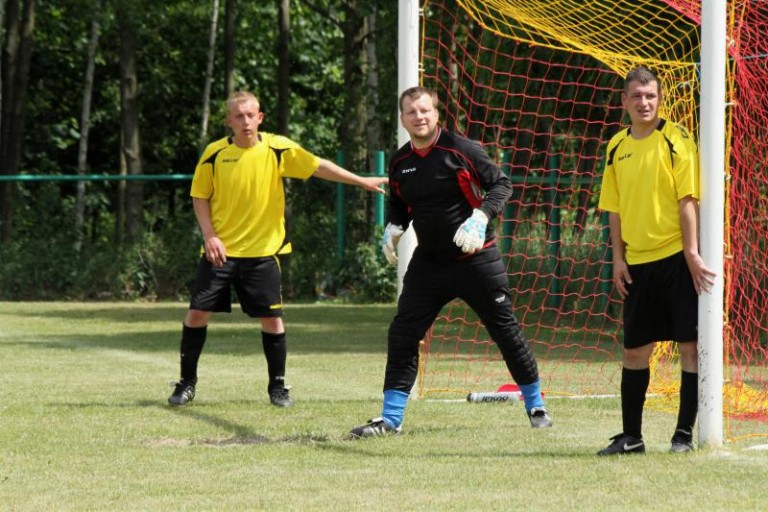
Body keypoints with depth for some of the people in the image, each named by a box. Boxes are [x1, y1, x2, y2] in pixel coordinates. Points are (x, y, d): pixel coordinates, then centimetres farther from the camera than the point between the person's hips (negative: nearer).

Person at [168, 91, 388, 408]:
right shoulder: (214, 153, -3)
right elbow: (199, 196, 5)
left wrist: (362, 182, -6)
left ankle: (278, 387, 14)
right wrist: (209, 235, -7)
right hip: (220, 250, 0)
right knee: (197, 313, -2)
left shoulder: (277, 149, -5)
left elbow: (319, 167, -3)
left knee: (272, 319, -1)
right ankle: (187, 383, 12)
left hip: (263, 251, 0)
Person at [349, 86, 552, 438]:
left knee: (505, 329, 3)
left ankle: (535, 406, 20)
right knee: (402, 334, -3)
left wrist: (480, 218, -24)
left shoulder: (459, 149, -12)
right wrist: (393, 228, -1)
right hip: (428, 261, 4)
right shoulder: (399, 163, 4)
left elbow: (501, 184, -10)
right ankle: (391, 418, 2)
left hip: (476, 259, -4)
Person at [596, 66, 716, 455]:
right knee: (635, 349, 8)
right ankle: (631, 436, 16)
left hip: (676, 257, -5)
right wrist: (618, 258, 6)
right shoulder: (618, 146, 10)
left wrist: (692, 253, -15)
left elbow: (687, 200, -9)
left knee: (689, 345, -2)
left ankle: (685, 433, 4)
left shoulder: (676, 140, -5)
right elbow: (615, 208, 14)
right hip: (638, 260, 5)